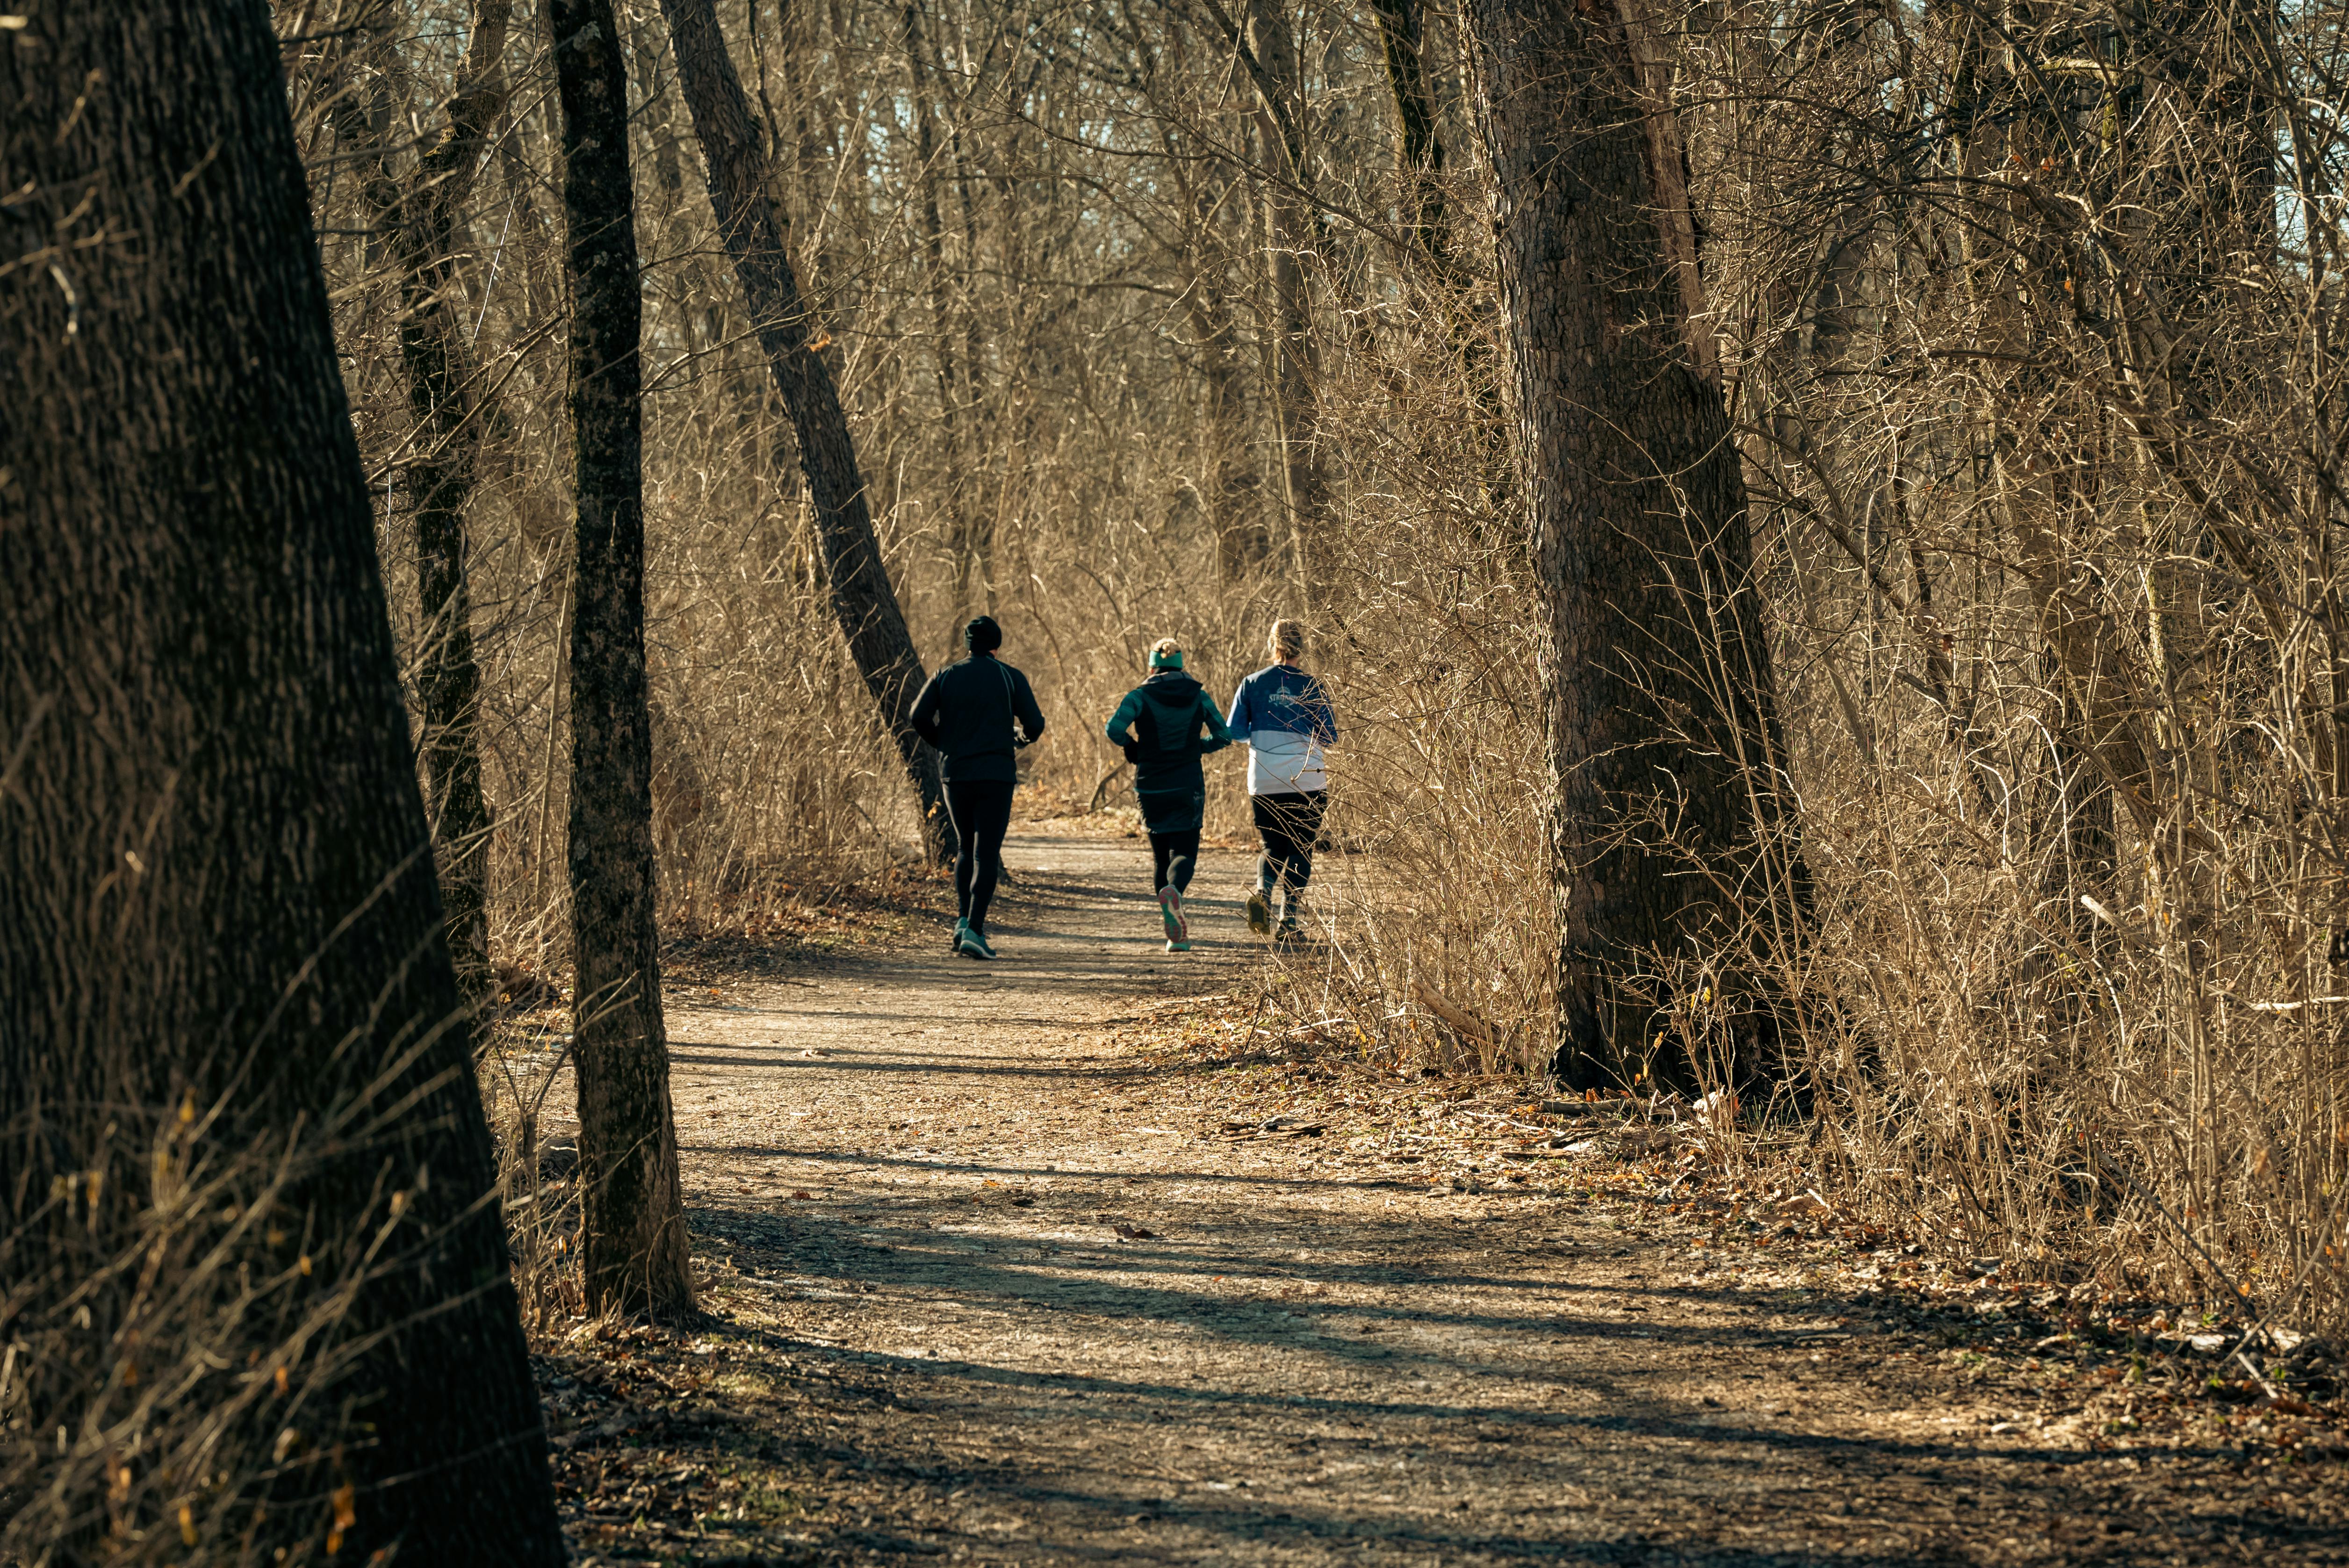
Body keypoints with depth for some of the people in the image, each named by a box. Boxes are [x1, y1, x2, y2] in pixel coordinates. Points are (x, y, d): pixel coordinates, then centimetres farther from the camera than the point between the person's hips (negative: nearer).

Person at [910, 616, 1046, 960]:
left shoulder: (946, 676, 6)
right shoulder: (1010, 678, 2)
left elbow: (920, 718, -3)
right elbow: (1035, 725, -2)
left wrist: (944, 744, 14)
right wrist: (1020, 738, 21)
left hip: (956, 774, 2)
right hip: (997, 774, -2)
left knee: (966, 848, 19)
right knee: (986, 854, -3)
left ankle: (963, 920, 6)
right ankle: (974, 931, -14)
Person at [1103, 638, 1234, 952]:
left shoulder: (1141, 696, -3)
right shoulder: (1198, 697, 2)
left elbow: (1114, 729, -18)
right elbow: (1223, 736, 3)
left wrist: (1134, 747, 1)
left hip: (1151, 787, 0)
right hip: (1188, 787, 0)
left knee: (1160, 853, 14)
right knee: (1184, 852, 1)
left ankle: (1176, 932, 10)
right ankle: (1174, 890, -35)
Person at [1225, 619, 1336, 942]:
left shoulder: (1252, 684, 2)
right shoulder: (1312, 686, -2)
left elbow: (1235, 733, 2)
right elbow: (1329, 739, -3)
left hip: (1264, 782, 2)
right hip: (1307, 780, -2)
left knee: (1273, 846, 15)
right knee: (1300, 850, 8)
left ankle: (1262, 893, -14)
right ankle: (1289, 919, -1)